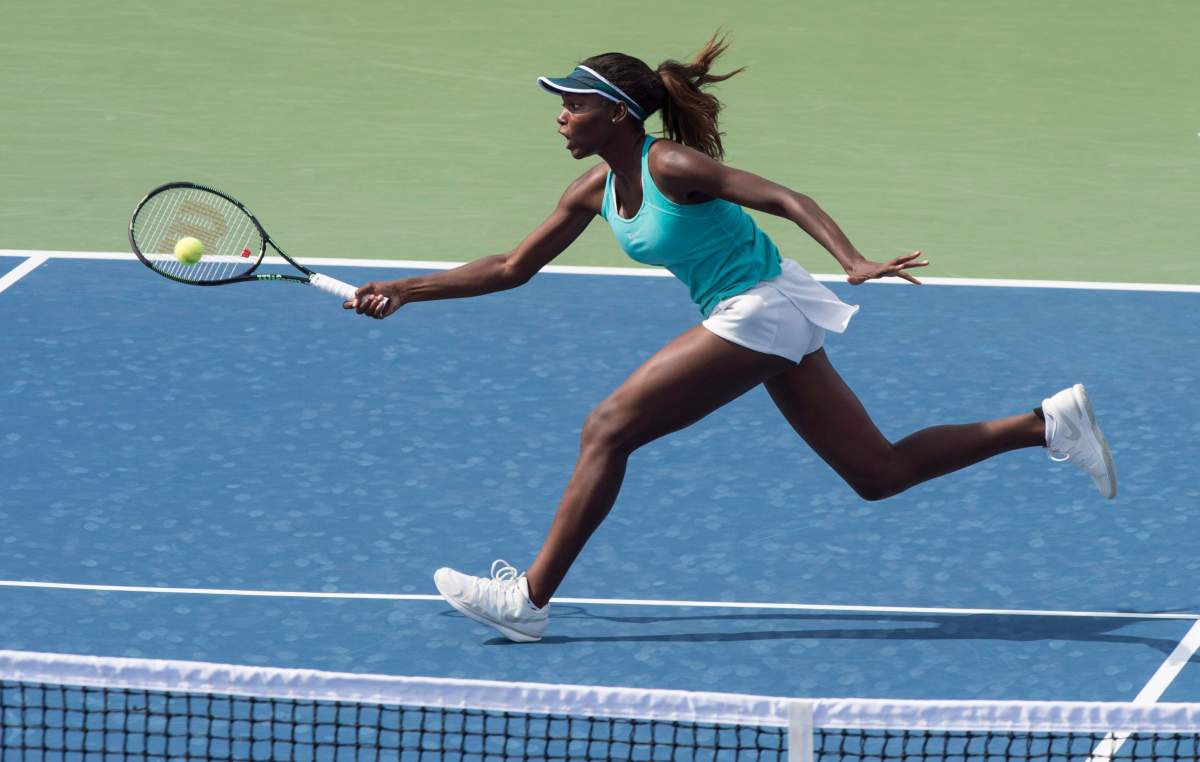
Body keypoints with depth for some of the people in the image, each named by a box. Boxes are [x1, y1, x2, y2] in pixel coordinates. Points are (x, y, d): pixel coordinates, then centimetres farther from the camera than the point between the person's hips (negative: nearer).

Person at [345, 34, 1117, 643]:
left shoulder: (672, 164, -19)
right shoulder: (597, 190, 6)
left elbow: (787, 199, -23)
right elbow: (512, 268, 14)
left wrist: (854, 261, -37)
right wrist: (408, 290, 9)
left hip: (761, 312, -9)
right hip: (758, 319, 9)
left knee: (607, 430, -9)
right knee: (880, 473, 10)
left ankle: (530, 599, -2)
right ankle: (1051, 423, 12)